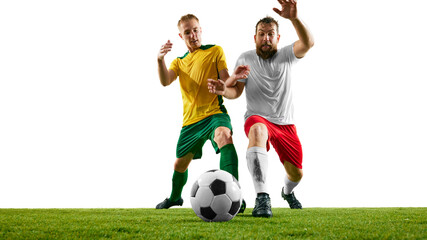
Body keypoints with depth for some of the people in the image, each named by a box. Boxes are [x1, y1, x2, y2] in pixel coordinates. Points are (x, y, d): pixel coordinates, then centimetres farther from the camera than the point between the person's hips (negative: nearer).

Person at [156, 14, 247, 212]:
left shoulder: (215, 51, 5)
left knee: (224, 136, -38)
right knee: (180, 163, 17)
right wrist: (160, 60, -26)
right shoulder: (179, 62, 15)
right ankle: (174, 197, 47)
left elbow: (226, 83, 0)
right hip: (191, 119, 5)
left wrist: (234, 78, -25)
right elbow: (165, 81, -6)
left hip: (214, 112, -5)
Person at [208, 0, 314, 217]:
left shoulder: (285, 56, -2)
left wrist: (294, 18, -41)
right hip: (257, 117, -2)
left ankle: (287, 192, 48)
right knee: (257, 130, -41)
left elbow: (308, 43, -22)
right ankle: (262, 198, -48)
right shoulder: (245, 58, 2)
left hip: (285, 123, 2)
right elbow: (236, 91, 2)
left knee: (296, 174, 6)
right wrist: (223, 89, -23)